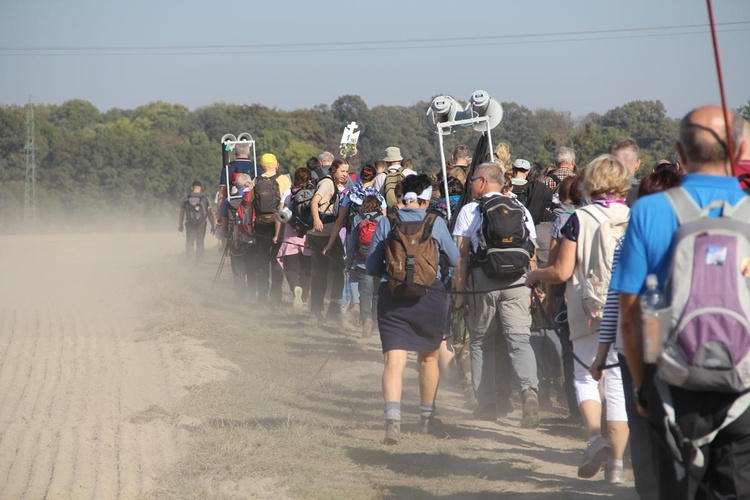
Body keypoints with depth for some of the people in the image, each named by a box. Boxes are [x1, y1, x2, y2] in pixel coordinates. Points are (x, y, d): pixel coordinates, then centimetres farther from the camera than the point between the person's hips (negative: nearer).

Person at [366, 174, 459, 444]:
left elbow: (372, 267, 2)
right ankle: (427, 417, 34)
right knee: (429, 357, 20)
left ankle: (393, 419, -27)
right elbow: (455, 259, 10)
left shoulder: (386, 223, 0)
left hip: (392, 297, -1)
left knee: (394, 359, -7)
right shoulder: (436, 223, -2)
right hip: (430, 296, 1)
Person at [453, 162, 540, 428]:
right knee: (520, 340, -3)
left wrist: (459, 291, 2)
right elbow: (531, 252, 11)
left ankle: (487, 404, 12)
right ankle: (530, 390, -28)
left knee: (480, 343, 11)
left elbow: (461, 255, -1)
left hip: (483, 282, -2)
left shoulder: (469, 211, 2)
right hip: (517, 282, 2)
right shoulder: (521, 209, 11)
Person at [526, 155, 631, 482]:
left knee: (585, 378, 13)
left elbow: (562, 272, -6)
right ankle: (616, 462, 5)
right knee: (619, 386, 7)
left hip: (589, 312, -2)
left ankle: (595, 437, -11)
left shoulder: (580, 219, -5)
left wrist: (534, 275, 13)